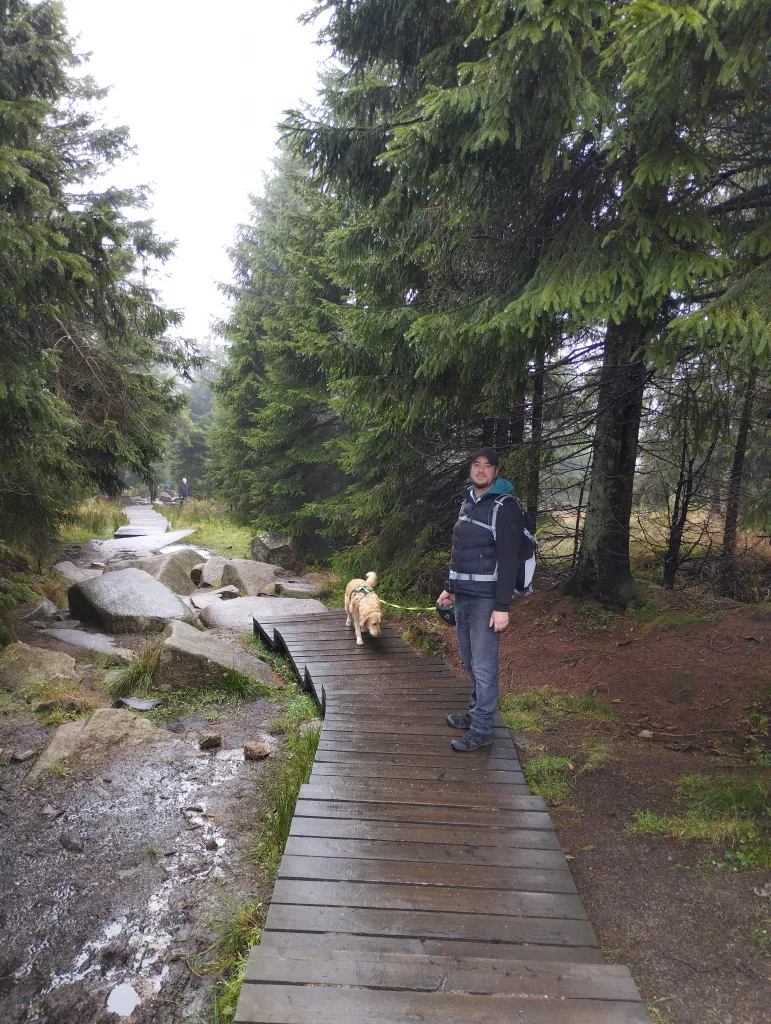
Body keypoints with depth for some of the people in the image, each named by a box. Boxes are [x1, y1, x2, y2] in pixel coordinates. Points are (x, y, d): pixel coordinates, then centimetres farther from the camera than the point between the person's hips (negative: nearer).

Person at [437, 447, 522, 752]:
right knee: (470, 662, 16)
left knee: (483, 666, -4)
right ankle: (476, 713, 30)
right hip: (462, 596, 8)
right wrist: (449, 588, 21)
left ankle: (482, 729, 6)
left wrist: (502, 606, -19)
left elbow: (508, 560, -16)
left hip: (486, 599, -8)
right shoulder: (467, 503, 13)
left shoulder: (505, 507, -11)